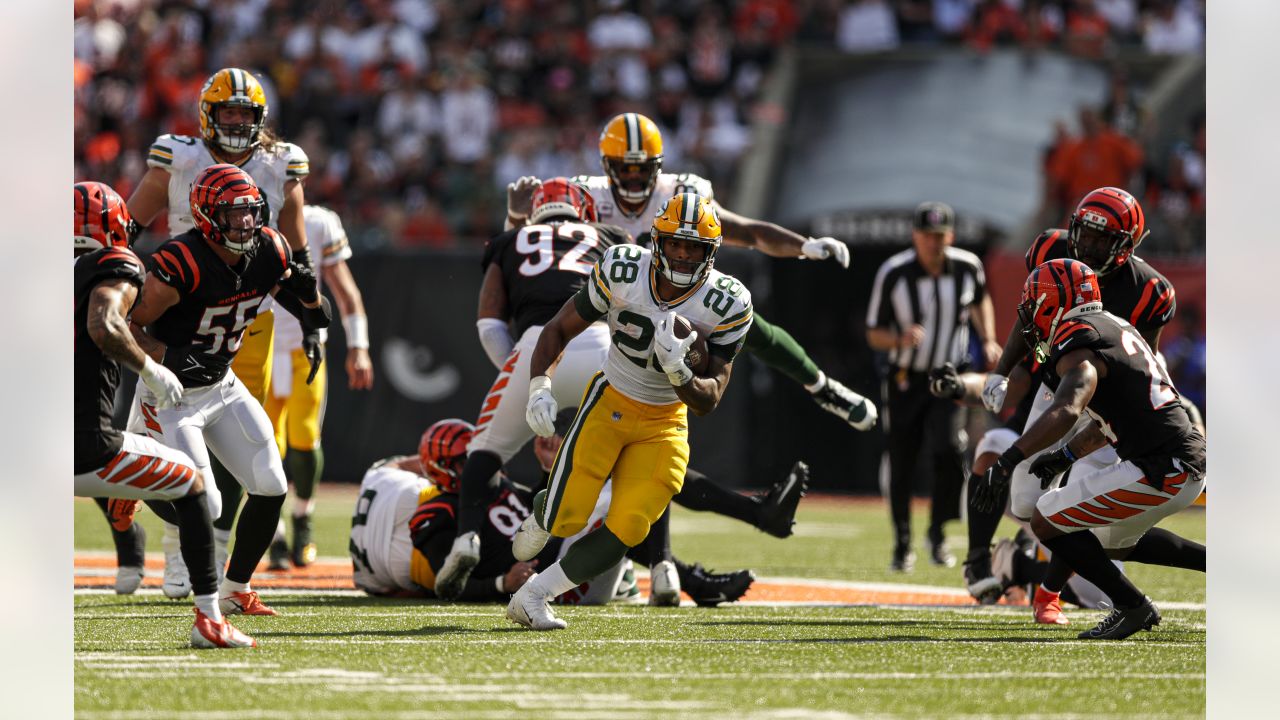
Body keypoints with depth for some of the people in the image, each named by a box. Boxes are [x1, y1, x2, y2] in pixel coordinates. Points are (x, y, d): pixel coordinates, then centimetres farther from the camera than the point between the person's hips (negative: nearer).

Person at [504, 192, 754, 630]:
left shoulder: (727, 306, -16)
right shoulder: (622, 272, -16)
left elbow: (708, 401, -14)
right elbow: (559, 330, -3)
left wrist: (677, 371, -35)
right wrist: (539, 387, -18)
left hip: (664, 425, 1)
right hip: (610, 405, -1)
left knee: (626, 532, -13)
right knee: (567, 518, -13)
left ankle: (533, 597, 3)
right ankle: (540, 518, 25)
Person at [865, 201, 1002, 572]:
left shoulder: (968, 267, -7)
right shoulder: (892, 274, -15)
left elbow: (980, 298, 18)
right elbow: (874, 334, -9)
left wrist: (988, 340, 6)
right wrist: (901, 339, -29)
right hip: (906, 379, 0)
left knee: (949, 449, -21)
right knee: (901, 466, 3)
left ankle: (938, 533, -2)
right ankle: (902, 545, 23)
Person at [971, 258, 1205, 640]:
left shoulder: (1079, 350, -13)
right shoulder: (1116, 327, 17)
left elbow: (1066, 412, -33)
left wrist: (1007, 462, -38)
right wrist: (1066, 456, 34)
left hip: (1162, 473, -10)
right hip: (1189, 464, 10)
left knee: (1046, 521, -4)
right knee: (1116, 541, 31)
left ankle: (1131, 606, 0)